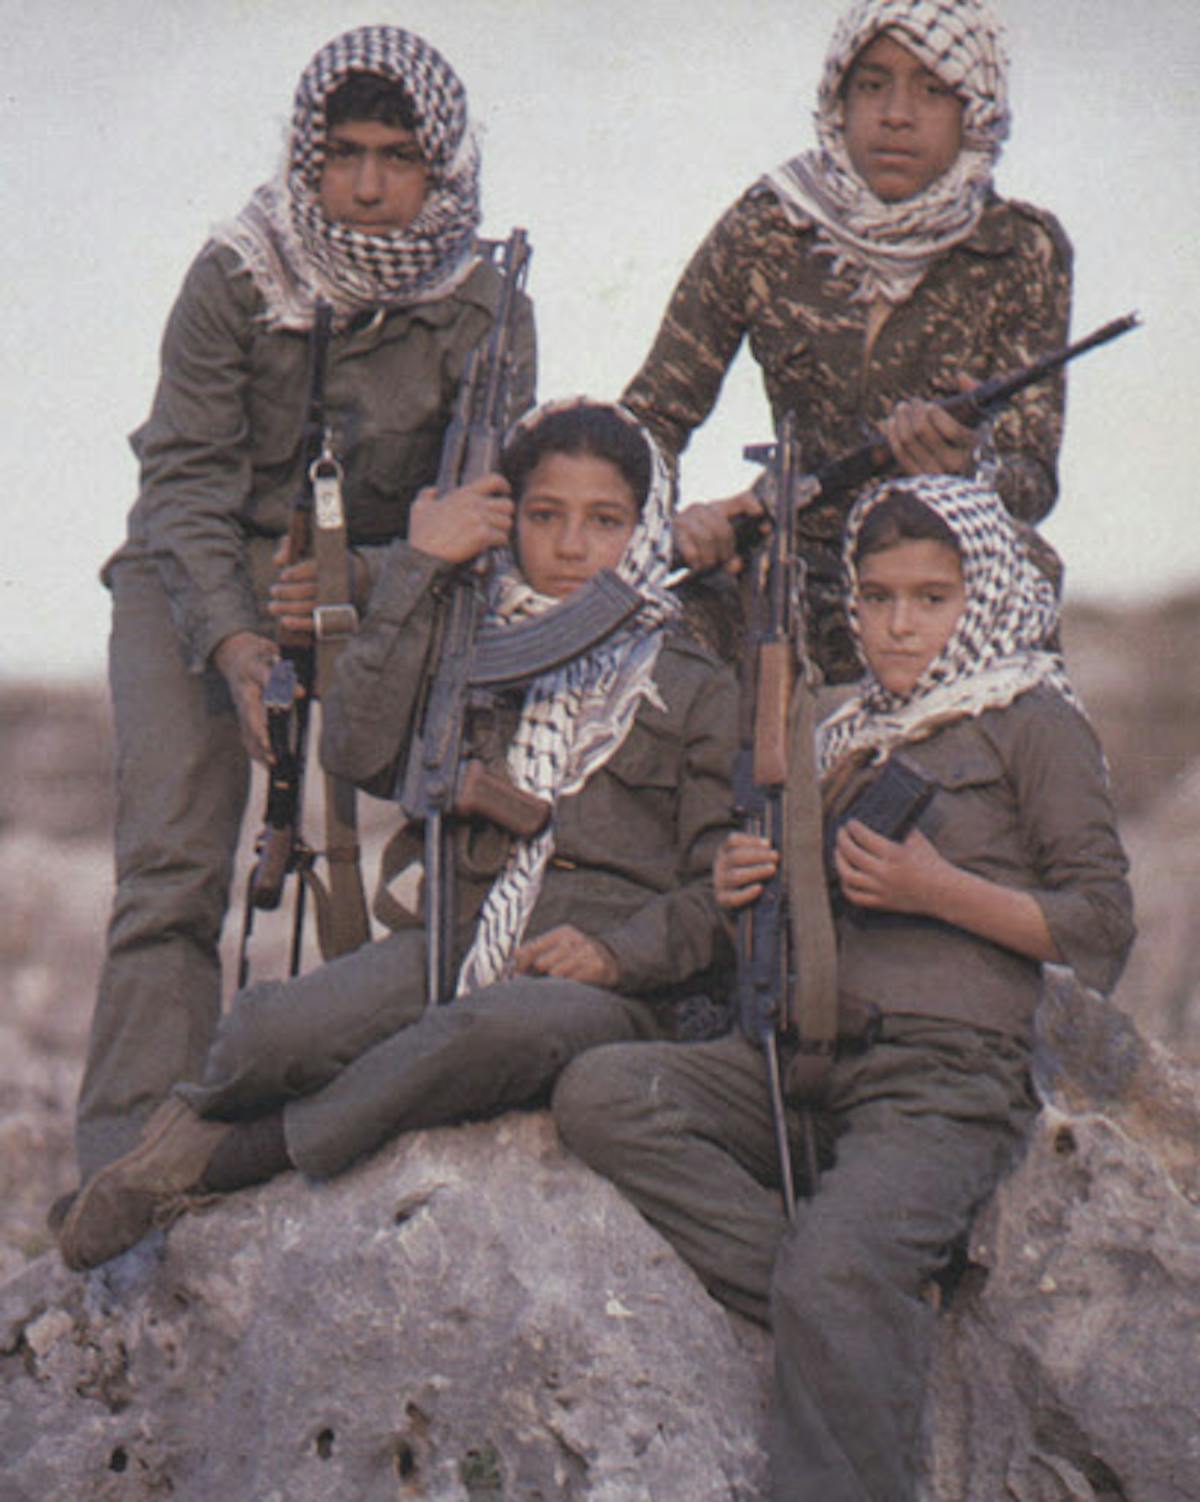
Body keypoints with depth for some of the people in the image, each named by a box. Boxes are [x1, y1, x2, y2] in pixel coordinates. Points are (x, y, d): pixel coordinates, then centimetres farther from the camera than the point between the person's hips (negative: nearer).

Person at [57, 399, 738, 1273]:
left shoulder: (696, 687, 14)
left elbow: (725, 887, 8)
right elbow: (362, 753, 1)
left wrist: (620, 952, -12)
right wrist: (417, 572, 1)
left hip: (613, 983, -2)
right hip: (458, 947, 2)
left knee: (493, 1029, -41)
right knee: (270, 1031, -31)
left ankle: (230, 1156, -25)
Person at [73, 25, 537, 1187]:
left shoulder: (484, 309, -8)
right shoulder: (235, 277, -12)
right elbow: (190, 479, -13)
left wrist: (353, 586, -30)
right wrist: (236, 643, -29)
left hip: (387, 585, 2)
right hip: (199, 580, -2)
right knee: (172, 863, -17)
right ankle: (131, 1160, -21)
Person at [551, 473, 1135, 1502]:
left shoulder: (1032, 722, 7)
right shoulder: (850, 740, 25)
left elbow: (1102, 924, 0)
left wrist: (939, 892, -11)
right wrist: (753, 901, 9)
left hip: (948, 1078, -7)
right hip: (809, 1061, 7)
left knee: (834, 1279, -34)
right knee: (600, 1091, -21)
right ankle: (883, 1313, -23)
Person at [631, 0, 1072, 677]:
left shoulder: (1024, 251, -3)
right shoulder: (765, 232, -1)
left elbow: (1033, 481, -7)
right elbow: (649, 418, 4)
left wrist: (968, 467, -30)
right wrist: (674, 520, -17)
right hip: (797, 589, 2)